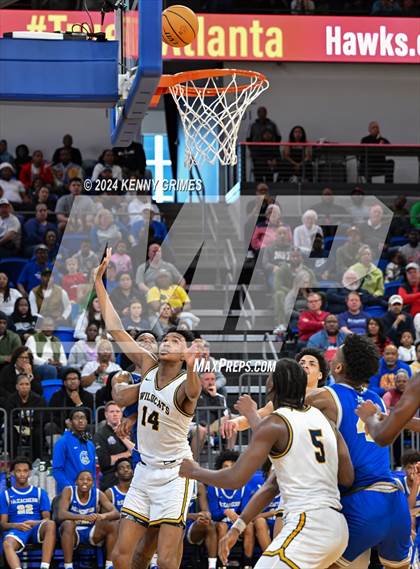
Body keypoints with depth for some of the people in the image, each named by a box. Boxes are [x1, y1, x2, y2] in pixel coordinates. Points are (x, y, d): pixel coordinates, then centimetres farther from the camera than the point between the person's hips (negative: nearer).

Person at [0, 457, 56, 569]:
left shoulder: (40, 493, 19)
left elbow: (47, 519, 11)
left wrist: (35, 523, -12)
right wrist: (16, 525, -13)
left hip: (37, 529, 1)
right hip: (16, 530, -1)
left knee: (51, 524, -36)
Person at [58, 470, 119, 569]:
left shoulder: (98, 494, -5)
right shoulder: (69, 491, -12)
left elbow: (115, 513, -13)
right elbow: (61, 515, -27)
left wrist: (103, 516, -38)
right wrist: (84, 517, -44)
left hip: (91, 533, 3)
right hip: (73, 532, -3)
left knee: (113, 524, -19)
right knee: (68, 523, -35)